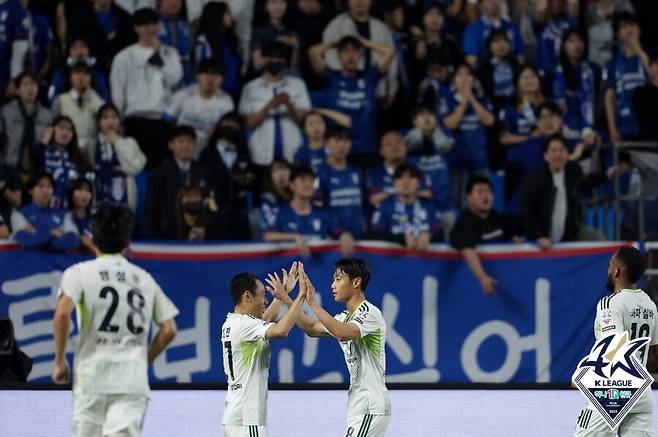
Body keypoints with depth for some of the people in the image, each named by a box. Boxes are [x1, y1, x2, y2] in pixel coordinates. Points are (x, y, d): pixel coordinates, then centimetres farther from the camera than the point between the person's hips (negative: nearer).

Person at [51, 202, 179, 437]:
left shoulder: (79, 272, 3)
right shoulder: (144, 277, 14)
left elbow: (62, 315, -14)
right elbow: (169, 329, 11)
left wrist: (60, 362, -4)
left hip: (92, 375, -2)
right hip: (134, 379, 2)